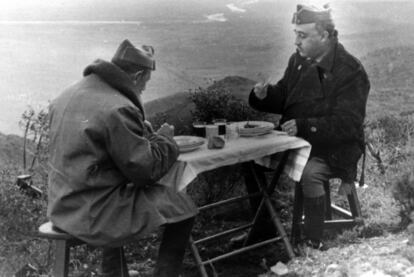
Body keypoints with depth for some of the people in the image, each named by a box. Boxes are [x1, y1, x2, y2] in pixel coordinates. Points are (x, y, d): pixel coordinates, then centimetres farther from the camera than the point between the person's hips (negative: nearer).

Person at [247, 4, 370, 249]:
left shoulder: (351, 72, -16)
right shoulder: (299, 60, 5)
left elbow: (347, 124, -22)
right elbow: (283, 99, 15)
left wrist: (304, 126, -32)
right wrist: (264, 95, -8)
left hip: (335, 147, -7)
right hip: (296, 140, 7)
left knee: (310, 174, -34)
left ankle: (314, 243, -16)